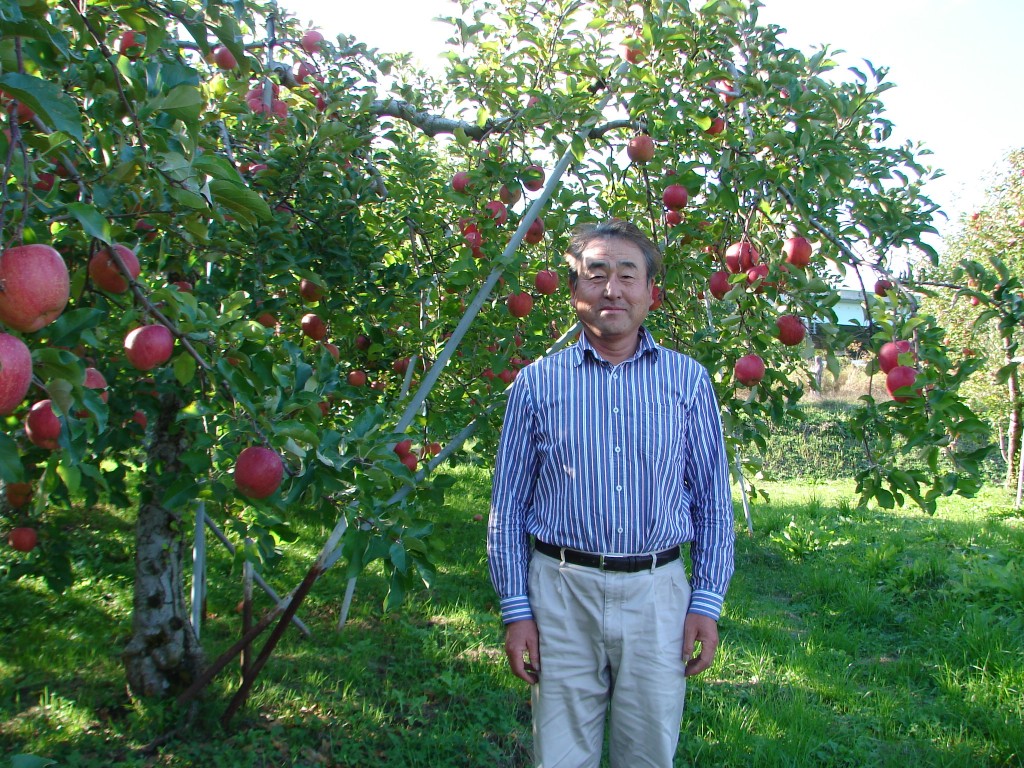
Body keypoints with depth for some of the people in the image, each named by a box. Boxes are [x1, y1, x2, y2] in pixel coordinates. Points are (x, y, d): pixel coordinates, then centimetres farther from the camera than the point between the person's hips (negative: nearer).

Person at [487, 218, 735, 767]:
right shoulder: (537, 383, 1)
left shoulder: (688, 381, 4)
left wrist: (707, 602, 1)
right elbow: (508, 507, 3)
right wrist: (515, 609, -1)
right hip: (562, 595, -1)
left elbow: (713, 502, 7)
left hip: (658, 595, 1)